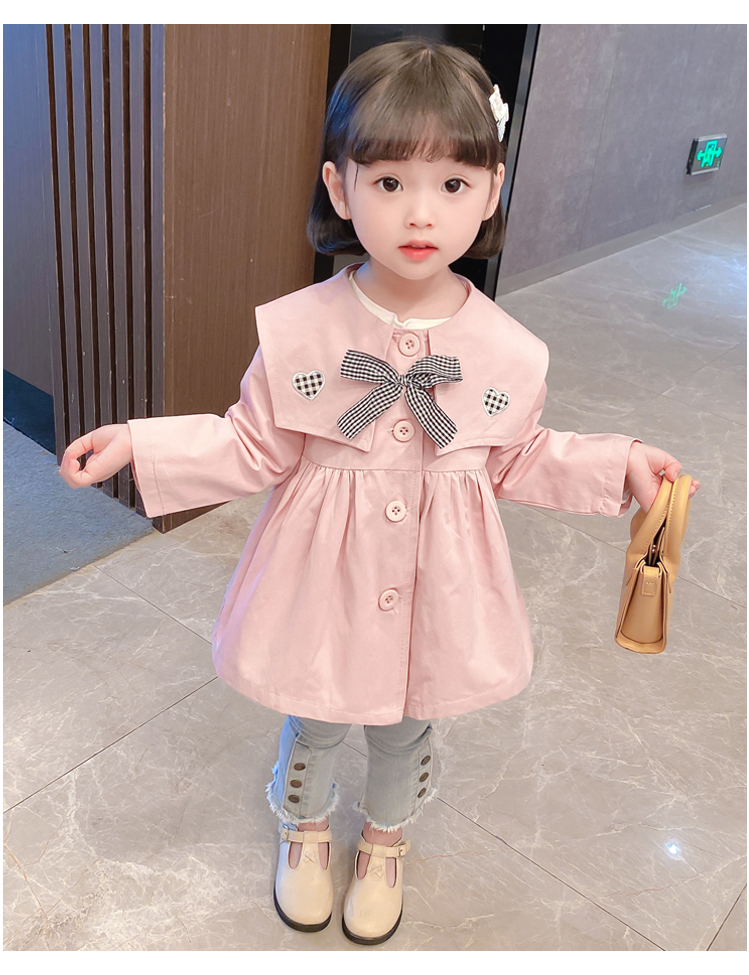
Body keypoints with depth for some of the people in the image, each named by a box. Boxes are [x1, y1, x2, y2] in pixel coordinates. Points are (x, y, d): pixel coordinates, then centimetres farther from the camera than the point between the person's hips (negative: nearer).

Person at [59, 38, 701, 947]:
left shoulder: (507, 349, -13)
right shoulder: (297, 329, -18)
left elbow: (518, 459, 2)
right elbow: (256, 447, -8)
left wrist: (619, 465, -4)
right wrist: (140, 444, -16)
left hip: (437, 589, 1)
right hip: (326, 579, -1)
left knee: (406, 728, 24)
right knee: (313, 722, 21)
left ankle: (385, 839, 56)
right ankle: (305, 828, 55)